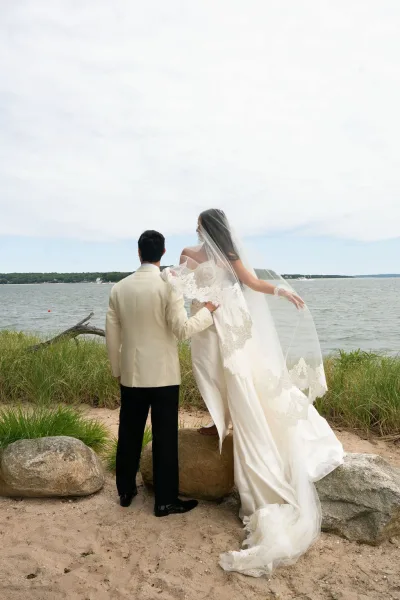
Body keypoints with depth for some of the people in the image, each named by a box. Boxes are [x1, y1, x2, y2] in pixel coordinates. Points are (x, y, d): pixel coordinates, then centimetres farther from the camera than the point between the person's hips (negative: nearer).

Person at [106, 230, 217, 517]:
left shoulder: (119, 288, 1)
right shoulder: (169, 286, -12)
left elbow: (112, 335, 4)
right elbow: (182, 329, -15)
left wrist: (117, 370, 15)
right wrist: (207, 311, 0)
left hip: (131, 374, 4)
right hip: (163, 375, -4)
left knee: (129, 434, 16)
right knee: (165, 438, 6)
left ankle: (126, 491, 32)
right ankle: (165, 500, 15)